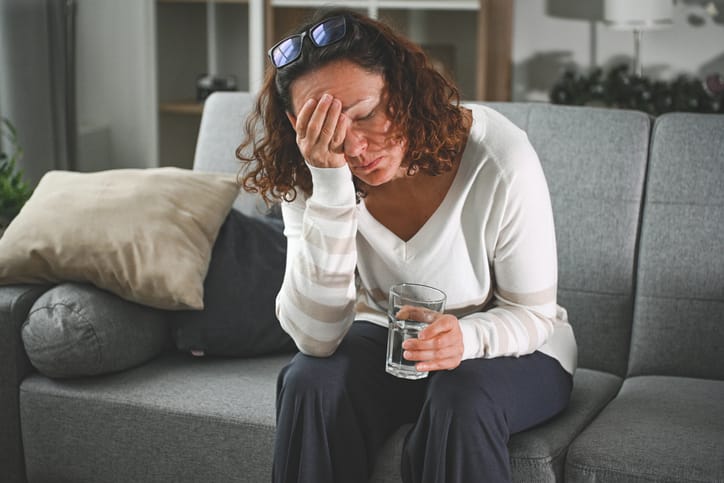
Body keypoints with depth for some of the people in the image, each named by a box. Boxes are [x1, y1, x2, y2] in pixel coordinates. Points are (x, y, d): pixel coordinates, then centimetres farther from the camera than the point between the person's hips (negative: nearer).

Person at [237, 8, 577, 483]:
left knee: (462, 400, -34)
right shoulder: (309, 177, -19)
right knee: (311, 382, -28)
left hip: (510, 349, -2)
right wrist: (331, 186, -37)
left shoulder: (501, 160, -26)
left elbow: (531, 314, -15)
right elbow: (316, 338, -28)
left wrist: (466, 339, -38)